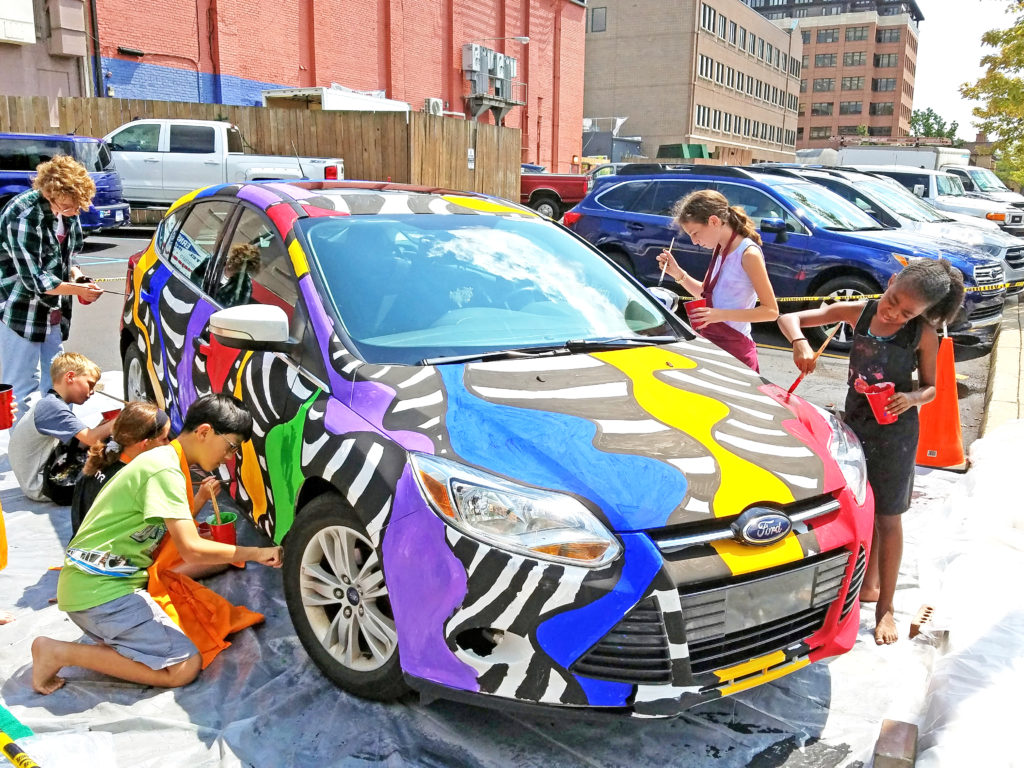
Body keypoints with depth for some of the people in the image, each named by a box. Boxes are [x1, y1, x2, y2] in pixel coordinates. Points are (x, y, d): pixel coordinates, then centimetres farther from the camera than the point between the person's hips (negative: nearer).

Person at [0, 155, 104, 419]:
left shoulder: (66, 211, 1)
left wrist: (74, 272, -2)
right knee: (22, 388, -2)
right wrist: (78, 289, -24)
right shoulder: (24, 216, -22)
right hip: (21, 313, -8)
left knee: (56, 384, 15)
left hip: (53, 313, 8)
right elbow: (32, 279, -23)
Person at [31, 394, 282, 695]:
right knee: (185, 667, -12)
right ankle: (60, 652, -8)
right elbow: (191, 550, -22)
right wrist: (255, 553, -12)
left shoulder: (165, 461, 12)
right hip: (101, 591, -10)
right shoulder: (165, 470, -19)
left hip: (101, 579, 10)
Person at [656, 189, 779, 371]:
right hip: (711, 343, 7)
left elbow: (771, 310, -17)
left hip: (734, 350, -7)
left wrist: (721, 314, -25)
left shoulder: (748, 253, -16)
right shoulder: (720, 250, 9)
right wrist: (678, 273, 1)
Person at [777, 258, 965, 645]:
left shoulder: (923, 335, -13)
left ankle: (885, 608, 17)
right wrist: (800, 342, -27)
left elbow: (930, 388, -2)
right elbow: (790, 317, -6)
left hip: (895, 432, -3)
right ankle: (869, 584, 35)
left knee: (887, 518, 5)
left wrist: (911, 398, -25)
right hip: (855, 423, 4)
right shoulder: (859, 312, -6)